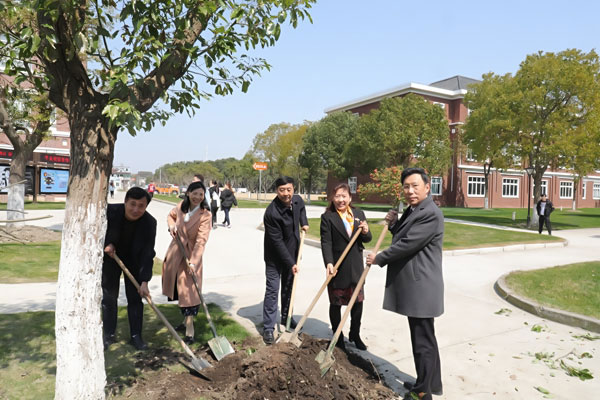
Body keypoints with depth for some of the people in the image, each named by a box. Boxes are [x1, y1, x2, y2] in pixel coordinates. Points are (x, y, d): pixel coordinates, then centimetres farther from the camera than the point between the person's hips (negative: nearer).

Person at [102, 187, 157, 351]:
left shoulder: (150, 222, -25)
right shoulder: (111, 211, -26)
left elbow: (147, 254, -24)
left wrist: (144, 281, -28)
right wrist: (107, 244, -21)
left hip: (134, 260, 0)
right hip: (111, 257, 1)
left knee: (135, 298, 2)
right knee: (109, 297, 7)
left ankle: (136, 336, 15)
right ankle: (109, 335, 22)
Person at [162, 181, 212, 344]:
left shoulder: (205, 215, -18)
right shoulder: (180, 207, -3)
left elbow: (201, 240, -25)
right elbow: (171, 215, 21)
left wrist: (193, 262, -34)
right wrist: (171, 225, -3)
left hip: (191, 254, -5)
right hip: (175, 252, 6)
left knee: (189, 290, -5)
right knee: (178, 289, 16)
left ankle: (190, 329, 3)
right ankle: (186, 320, 35)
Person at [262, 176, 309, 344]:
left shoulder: (297, 200, -7)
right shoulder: (272, 213, -29)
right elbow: (277, 242, -25)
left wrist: (304, 222, 4)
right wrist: (291, 263, -23)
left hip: (291, 253, 7)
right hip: (275, 257, -6)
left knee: (288, 287, 18)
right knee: (272, 290, -4)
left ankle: (286, 317, 35)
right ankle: (268, 328, 5)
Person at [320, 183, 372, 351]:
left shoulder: (359, 214, 6)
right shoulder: (327, 217, -6)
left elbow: (367, 239, 10)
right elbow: (326, 242, -13)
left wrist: (365, 232, -13)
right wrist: (329, 263, -26)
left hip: (356, 267, 4)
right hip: (337, 267, -4)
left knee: (358, 301, 13)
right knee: (336, 304, 9)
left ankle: (355, 335, 33)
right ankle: (338, 337, 26)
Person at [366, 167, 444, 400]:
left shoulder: (430, 214, -18)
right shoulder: (411, 210, 14)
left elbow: (407, 245, -20)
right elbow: (403, 238, 21)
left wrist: (378, 258, -8)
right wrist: (394, 224, 3)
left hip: (420, 288, -10)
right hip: (413, 286, 10)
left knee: (422, 341, 1)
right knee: (424, 338, 21)